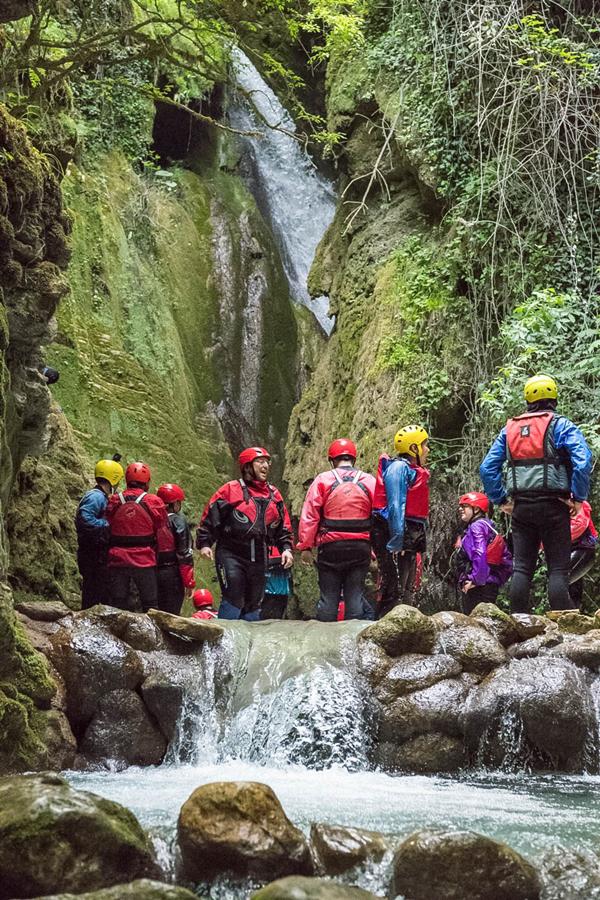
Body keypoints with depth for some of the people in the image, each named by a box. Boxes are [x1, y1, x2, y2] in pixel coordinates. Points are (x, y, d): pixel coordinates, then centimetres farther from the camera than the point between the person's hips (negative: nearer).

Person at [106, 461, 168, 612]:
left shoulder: (114, 501, 0)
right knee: (150, 606, 7)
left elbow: (108, 530, 4)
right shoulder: (154, 502, -6)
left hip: (117, 561, 2)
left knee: (118, 606, 9)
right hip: (145, 561, -2)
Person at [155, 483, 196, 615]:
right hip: (172, 573, -6)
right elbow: (185, 554, -12)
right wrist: (189, 581, -9)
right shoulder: (178, 521, -9)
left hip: (153, 572, 6)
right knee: (172, 614, -1)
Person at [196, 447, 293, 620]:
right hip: (231, 555, -6)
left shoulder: (274, 495, 13)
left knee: (253, 603, 11)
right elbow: (209, 517, -3)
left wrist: (286, 548, 7)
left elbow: (283, 527, 19)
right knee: (233, 600, -13)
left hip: (259, 558, 6)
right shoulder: (231, 490, -4)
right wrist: (204, 543, -9)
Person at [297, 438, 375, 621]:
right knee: (355, 596, 7)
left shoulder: (322, 480, -2)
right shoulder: (370, 481, 4)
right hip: (361, 547, 1)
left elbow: (309, 516, -5)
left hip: (331, 546, -1)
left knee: (328, 597, 6)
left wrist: (305, 546, -1)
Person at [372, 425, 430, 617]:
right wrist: (396, 542, -25)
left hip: (409, 538, 10)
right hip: (396, 535, -10)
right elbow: (395, 506, -20)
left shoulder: (415, 471, 19)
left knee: (407, 591, 14)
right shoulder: (399, 467, -11)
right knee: (394, 591, -11)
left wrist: (420, 541, 17)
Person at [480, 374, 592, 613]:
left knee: (522, 568, 7)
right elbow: (583, 461, -16)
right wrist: (578, 498, -7)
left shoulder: (510, 428, 12)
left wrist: (501, 500, 13)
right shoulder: (560, 424, -2)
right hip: (553, 504, -4)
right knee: (558, 570, -2)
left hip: (521, 507, 4)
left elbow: (487, 468, 11)